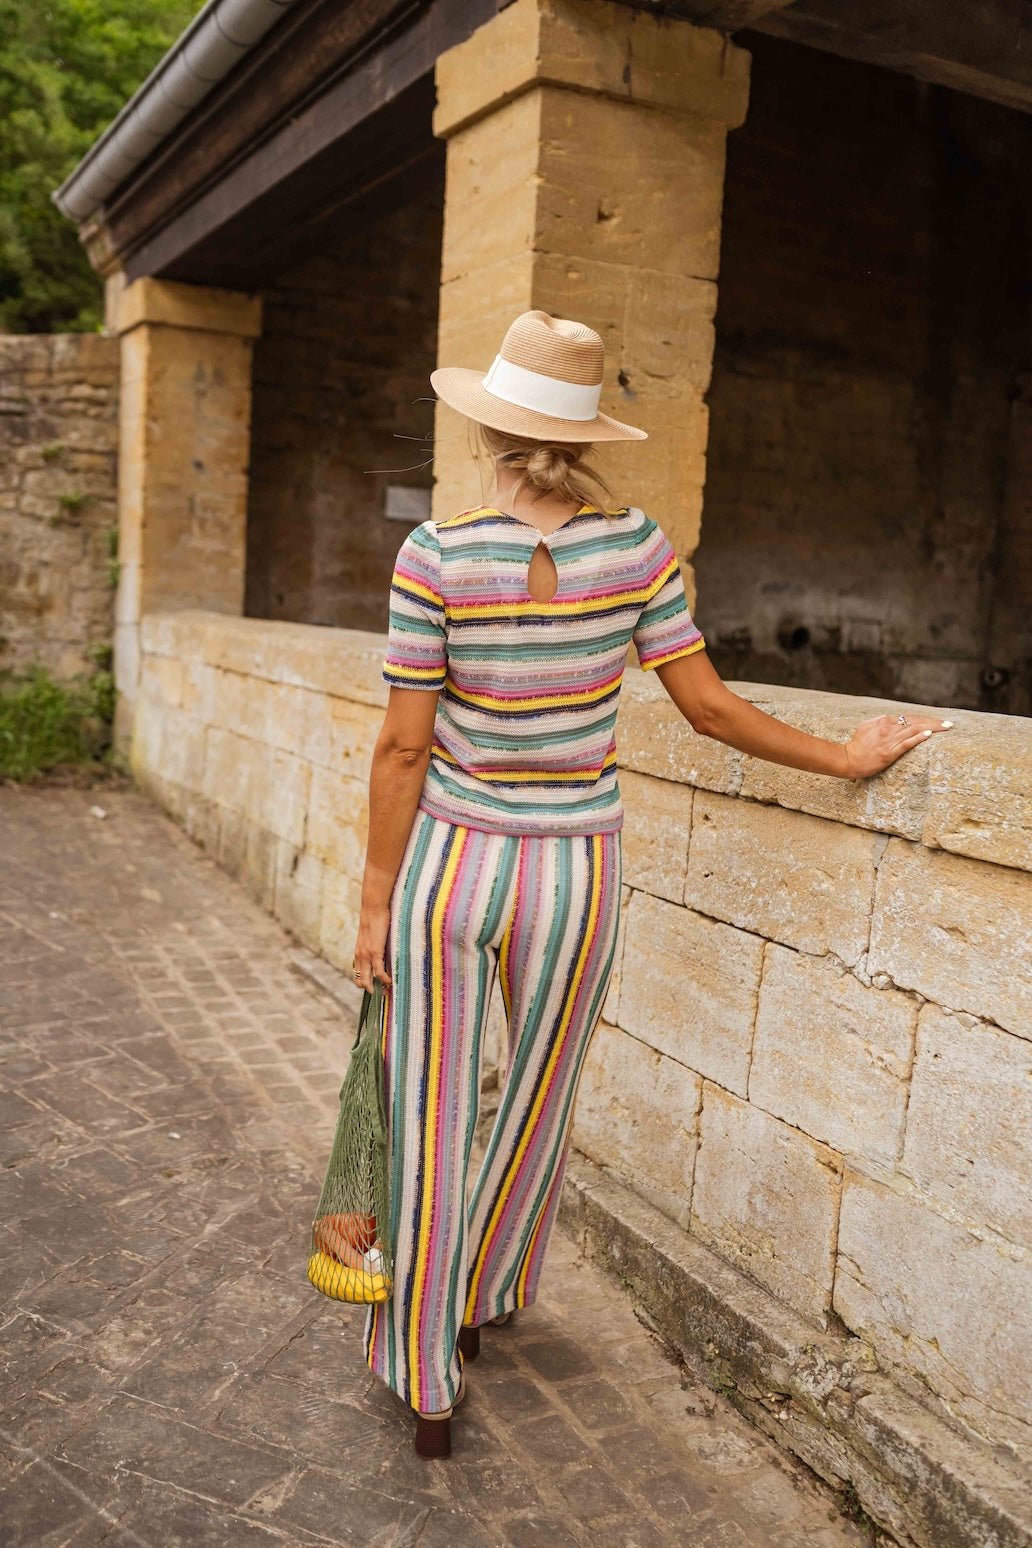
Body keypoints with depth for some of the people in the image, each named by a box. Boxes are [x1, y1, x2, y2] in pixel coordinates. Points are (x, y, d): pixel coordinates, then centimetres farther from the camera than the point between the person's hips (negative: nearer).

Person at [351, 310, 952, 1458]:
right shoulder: (638, 546, -6)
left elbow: (404, 747, -10)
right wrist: (843, 757, 11)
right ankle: (480, 1304, 48)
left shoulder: (435, 554, -12)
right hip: (576, 871, 3)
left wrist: (377, 902, -1)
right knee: (537, 1107, 24)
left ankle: (427, 1386, 28)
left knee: (430, 1125, 12)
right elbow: (707, 707, -3)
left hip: (449, 862, -2)